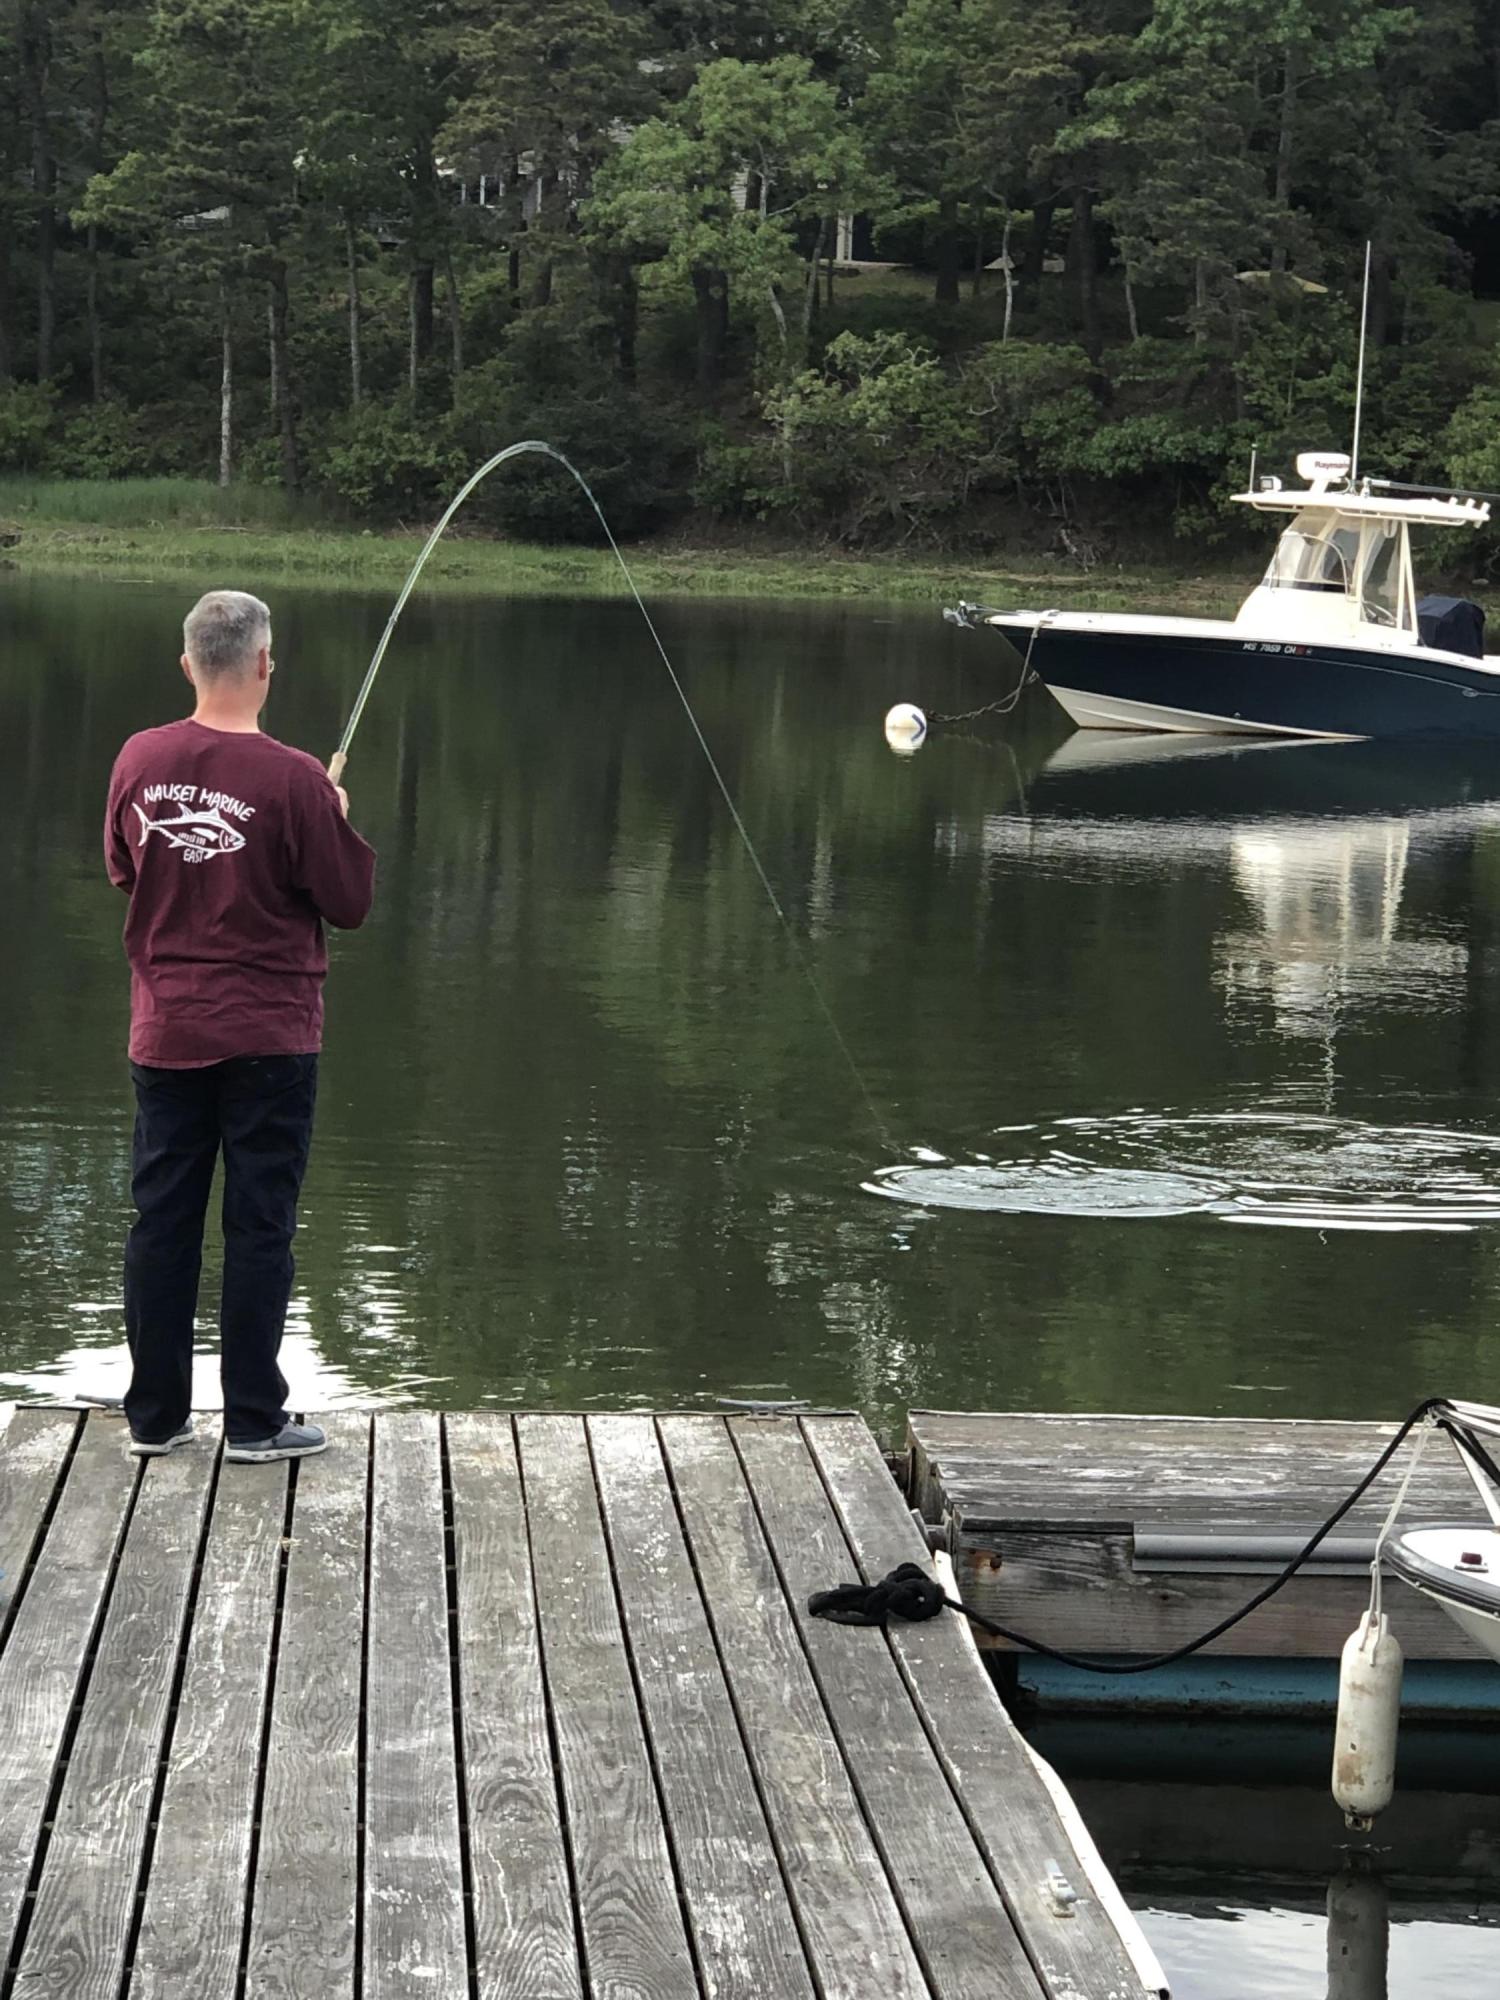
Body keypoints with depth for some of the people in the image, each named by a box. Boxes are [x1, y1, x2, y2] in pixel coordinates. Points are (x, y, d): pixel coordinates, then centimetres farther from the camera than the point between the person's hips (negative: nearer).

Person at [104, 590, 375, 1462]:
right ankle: (254, 1419, 9)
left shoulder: (140, 761, -3)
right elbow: (351, 903, -8)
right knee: (260, 1227, 4)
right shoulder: (293, 779, -17)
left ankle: (155, 1414, 17)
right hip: (268, 1038, -4)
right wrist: (338, 821, 7)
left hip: (165, 1035, 4)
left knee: (162, 1220, 10)